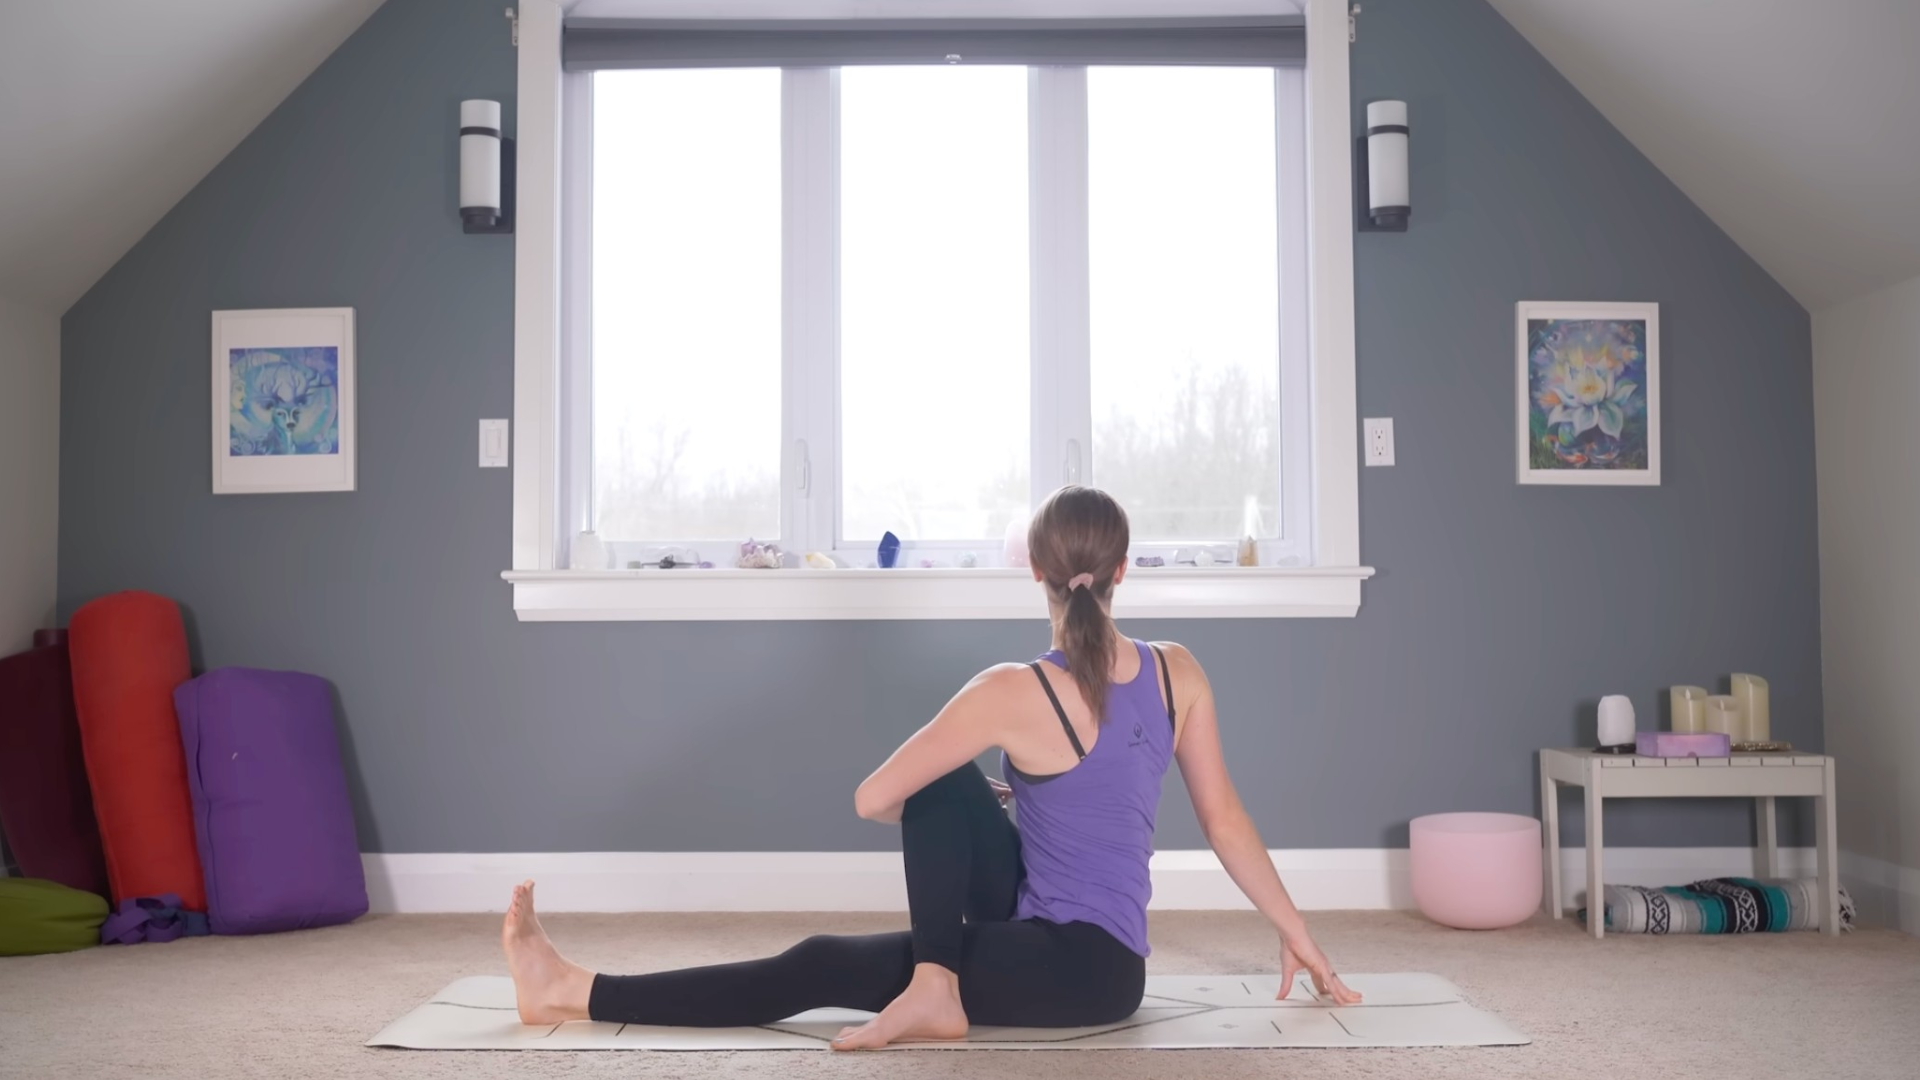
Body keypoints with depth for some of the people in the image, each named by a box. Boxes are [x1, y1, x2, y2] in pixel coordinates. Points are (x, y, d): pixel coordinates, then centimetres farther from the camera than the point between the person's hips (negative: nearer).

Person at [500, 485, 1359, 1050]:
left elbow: (871, 801, -14)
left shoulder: (1017, 693, -19)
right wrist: (1298, 934, 16)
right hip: (1107, 957, 7)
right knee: (942, 788, 6)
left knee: (819, 968, -6)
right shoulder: (1179, 674, -2)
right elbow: (1226, 821, 4)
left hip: (1081, 972, -7)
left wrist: (930, 815, 9)